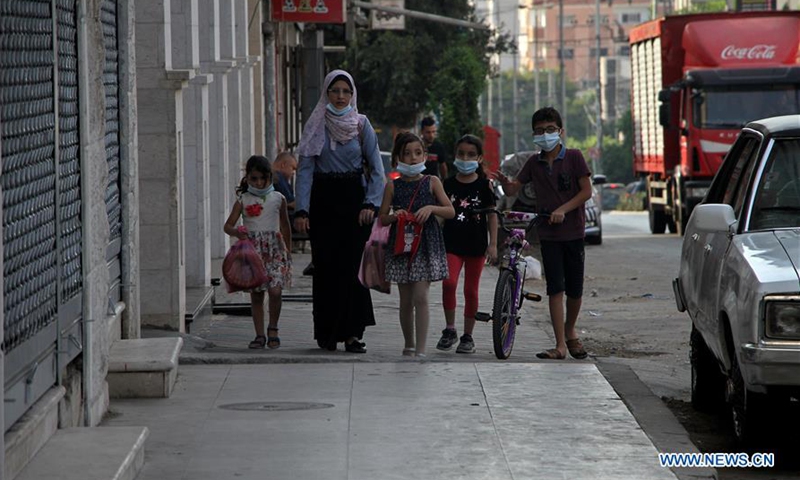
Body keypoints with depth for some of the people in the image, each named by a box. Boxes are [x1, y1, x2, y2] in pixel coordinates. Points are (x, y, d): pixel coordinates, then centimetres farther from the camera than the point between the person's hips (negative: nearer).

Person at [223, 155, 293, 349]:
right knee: (256, 295, 3)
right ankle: (260, 334, 11)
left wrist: (287, 249, 17)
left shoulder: (278, 199, 6)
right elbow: (228, 226, -2)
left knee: (275, 291, -14)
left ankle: (273, 329, 5)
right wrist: (237, 232, -24)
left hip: (274, 249, 0)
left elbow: (285, 226, 17)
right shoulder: (243, 201, 2)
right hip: (252, 250, 0)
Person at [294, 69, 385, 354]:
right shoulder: (315, 126, 4)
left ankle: (352, 333, -7)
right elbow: (304, 169, -1)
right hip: (323, 201, 0)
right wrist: (301, 210, -10)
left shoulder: (362, 125, 5)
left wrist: (370, 203, -8)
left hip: (354, 199, 0)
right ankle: (327, 333, 8)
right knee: (325, 266, -1)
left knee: (353, 264, -8)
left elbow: (376, 168, 5)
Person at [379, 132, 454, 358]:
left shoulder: (432, 182, 3)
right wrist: (394, 216, -14)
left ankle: (420, 350, -13)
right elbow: (382, 218, 7)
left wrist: (431, 208, -14)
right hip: (401, 244, 2)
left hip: (426, 245, -2)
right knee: (406, 300, 9)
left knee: (420, 297, -12)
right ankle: (409, 344, 25)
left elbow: (450, 211, 3)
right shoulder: (393, 186, 5)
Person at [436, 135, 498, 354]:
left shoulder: (484, 185, 2)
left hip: (476, 245, 0)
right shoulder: (448, 185, 5)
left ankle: (468, 336, 15)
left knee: (471, 290, 5)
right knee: (449, 282, -19)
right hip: (452, 243, 0)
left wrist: (493, 244, -2)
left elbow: (492, 216, 4)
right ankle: (450, 329, -6)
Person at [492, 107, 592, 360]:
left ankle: (570, 331, 30)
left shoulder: (573, 157, -3)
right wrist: (504, 180, -18)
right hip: (548, 234, 1)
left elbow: (586, 191, -5)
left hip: (573, 231, -1)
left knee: (574, 288, 5)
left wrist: (563, 209, -17)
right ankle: (560, 344, -7)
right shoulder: (534, 163, 7)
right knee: (555, 288, -5)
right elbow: (513, 189, 5)